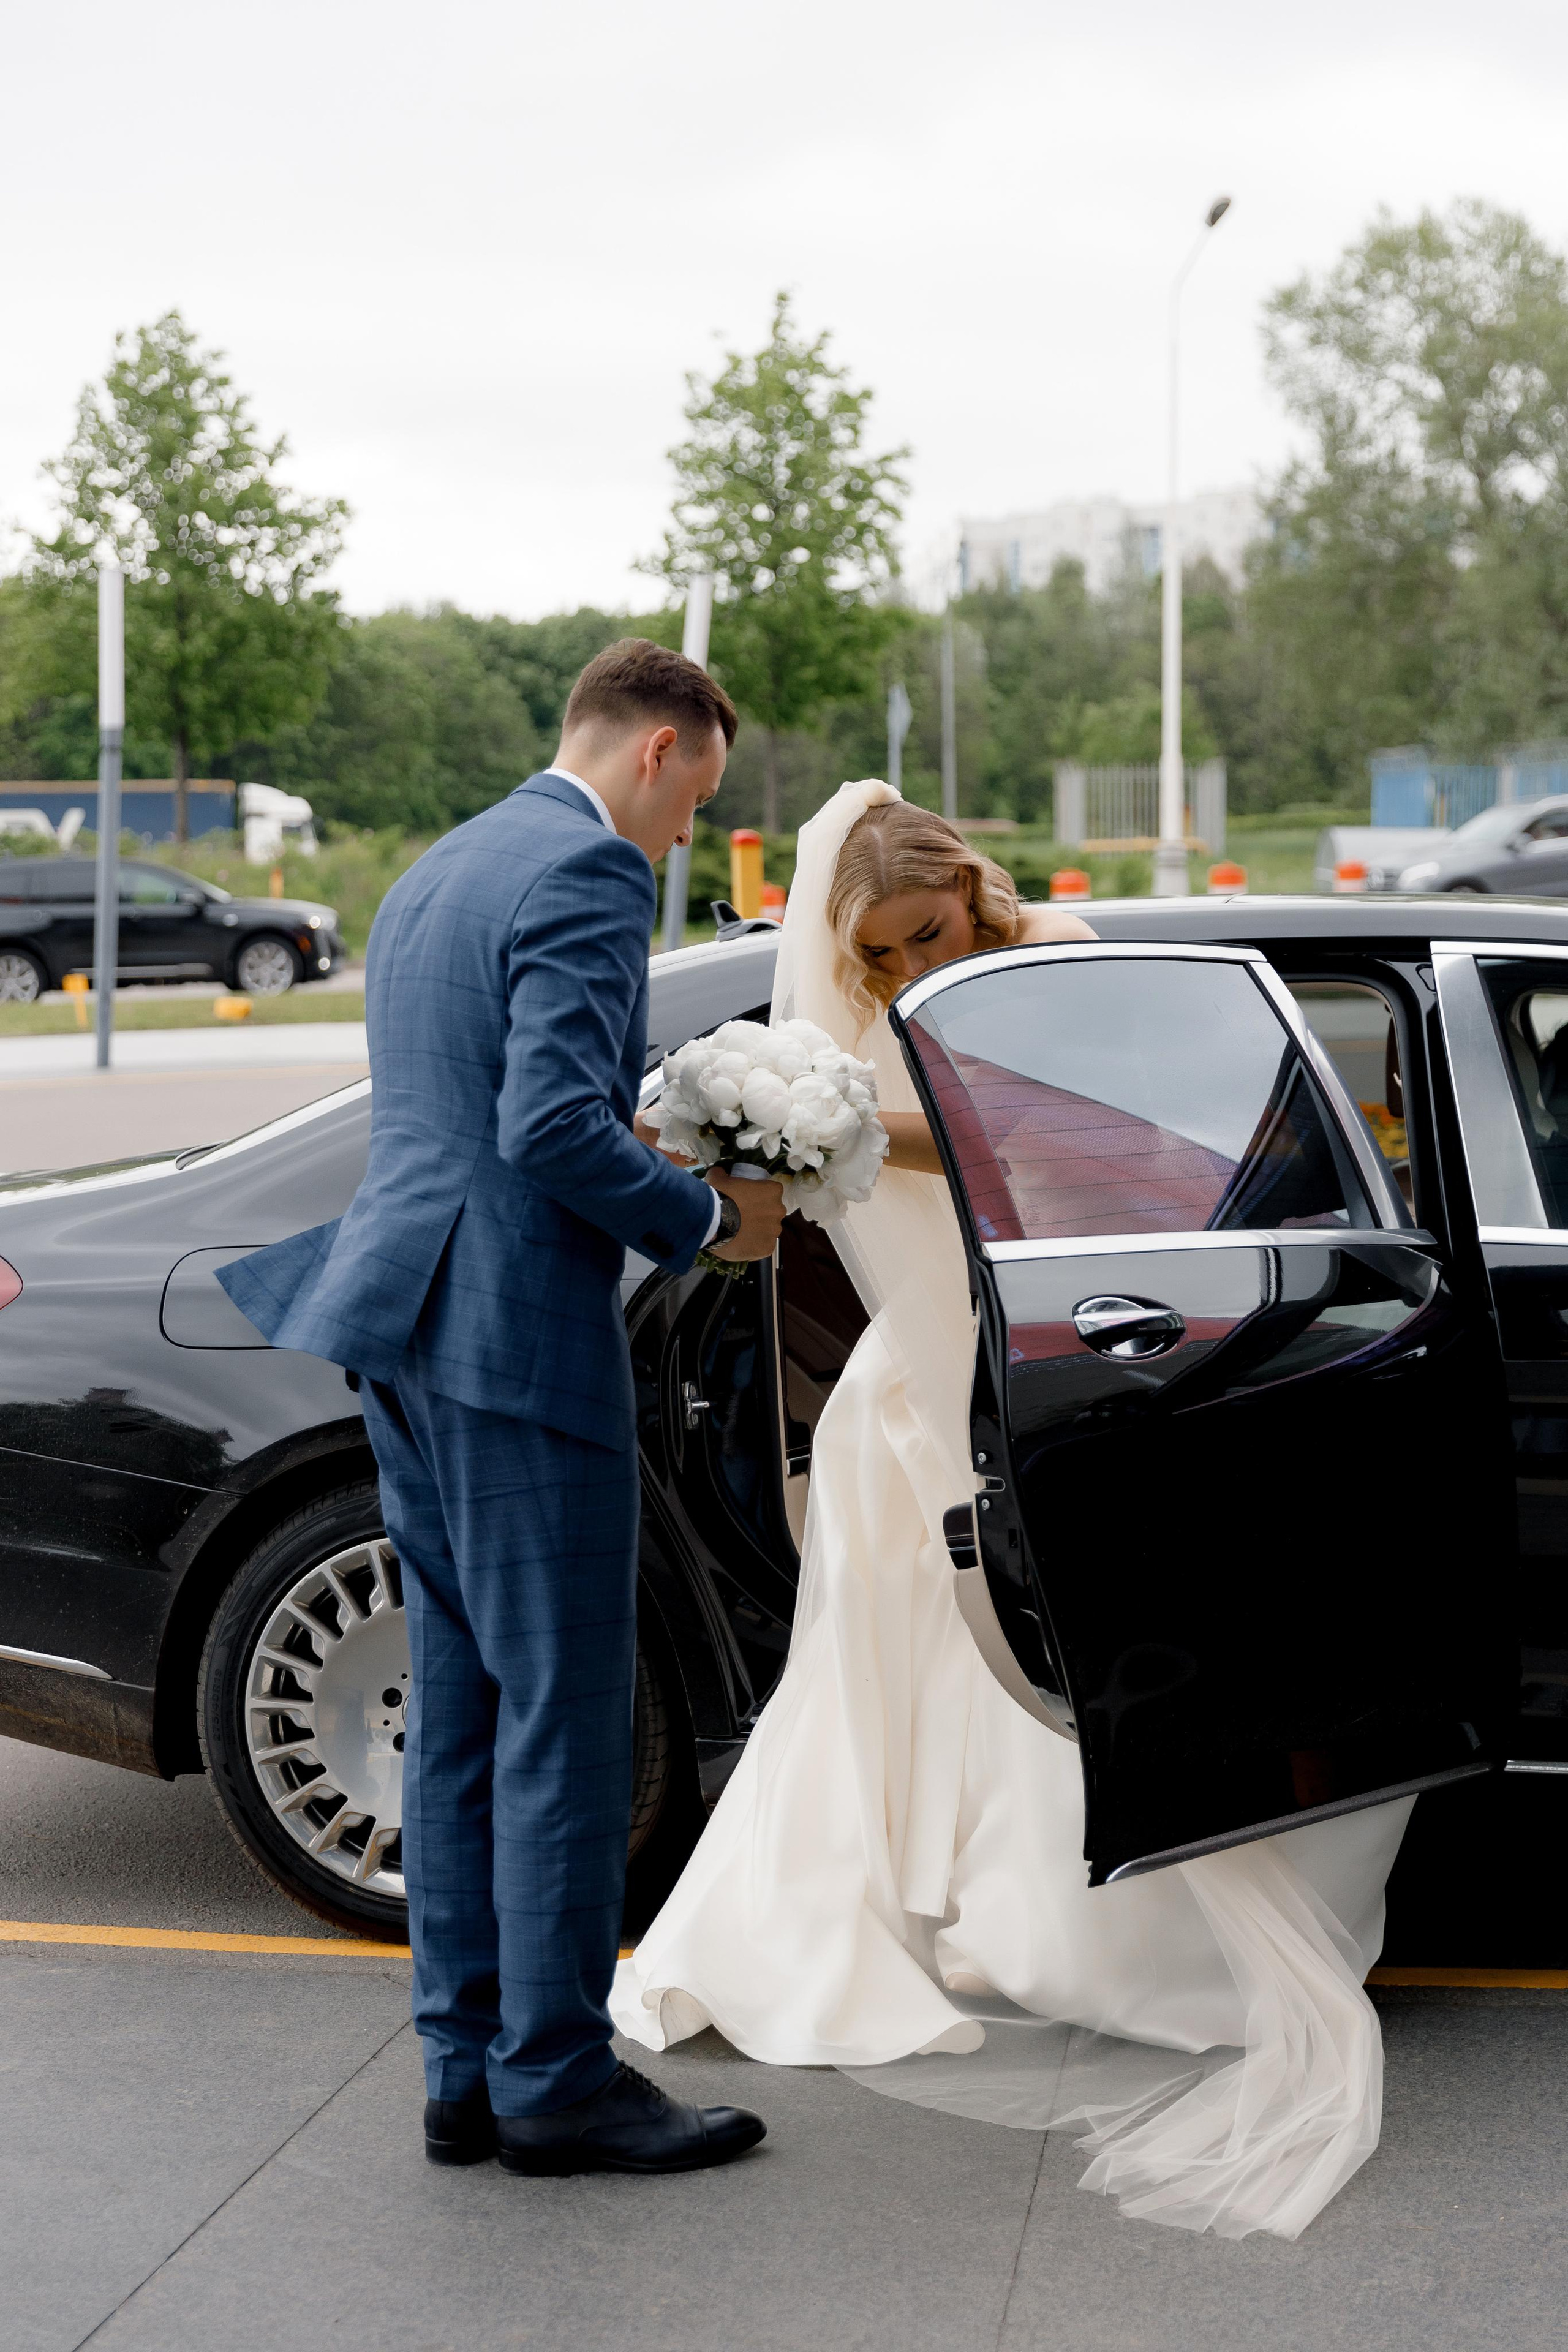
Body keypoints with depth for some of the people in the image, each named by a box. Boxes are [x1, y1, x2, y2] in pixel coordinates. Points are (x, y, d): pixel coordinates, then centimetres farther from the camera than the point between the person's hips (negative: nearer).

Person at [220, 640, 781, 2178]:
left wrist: (651, 1184, 19)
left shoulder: (438, 872, 20)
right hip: (517, 1339, -10)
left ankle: (466, 2068, 18)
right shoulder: (589, 873, -11)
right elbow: (554, 1126, -21)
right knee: (564, 1718, -2)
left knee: (462, 1712, 12)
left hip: (410, 1332, 10)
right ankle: (555, 2080, 5)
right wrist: (707, 1218, -8)